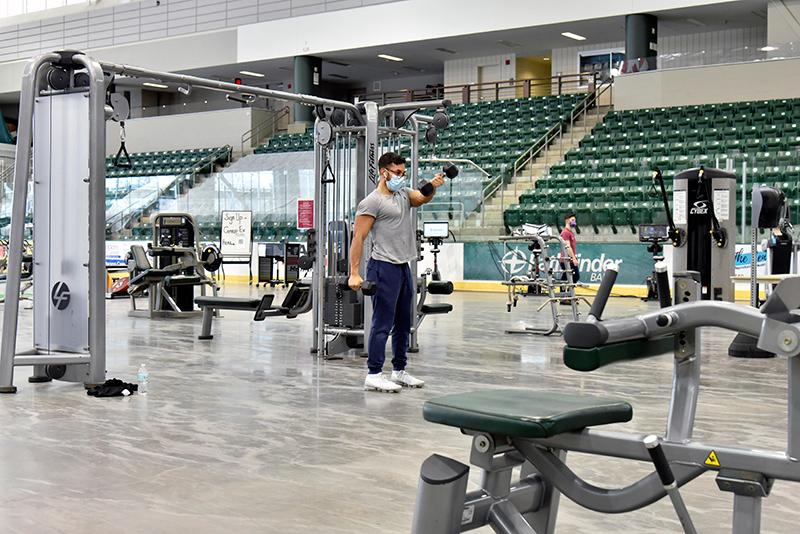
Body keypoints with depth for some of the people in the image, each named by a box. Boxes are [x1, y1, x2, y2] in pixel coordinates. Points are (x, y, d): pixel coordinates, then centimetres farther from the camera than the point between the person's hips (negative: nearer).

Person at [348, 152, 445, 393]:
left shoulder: (404, 194, 14)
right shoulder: (372, 202, -10)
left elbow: (422, 198, -4)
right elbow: (358, 238, -13)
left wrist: (433, 186, -27)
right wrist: (354, 273, -18)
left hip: (404, 267, 9)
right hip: (384, 267, -8)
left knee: (403, 324, 13)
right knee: (383, 323, -8)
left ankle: (399, 371, 22)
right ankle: (373, 375, -4)